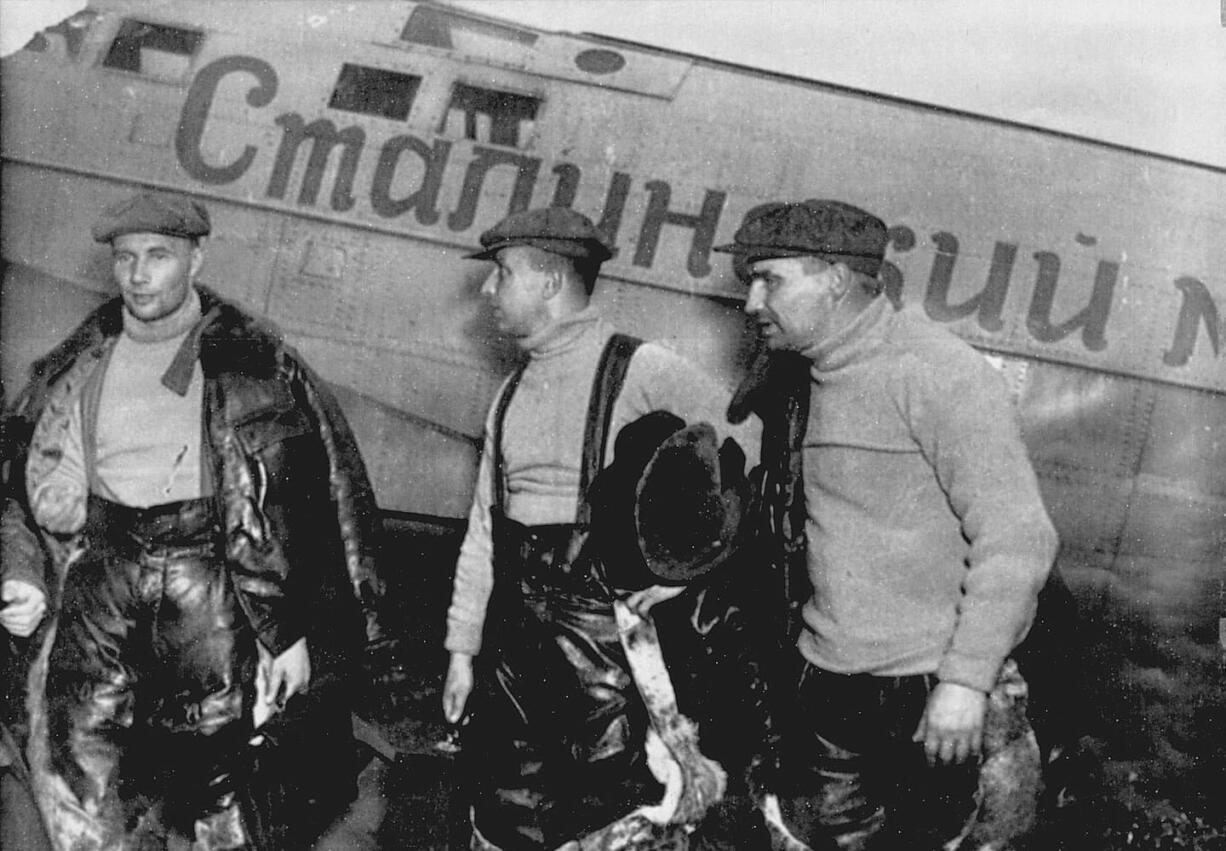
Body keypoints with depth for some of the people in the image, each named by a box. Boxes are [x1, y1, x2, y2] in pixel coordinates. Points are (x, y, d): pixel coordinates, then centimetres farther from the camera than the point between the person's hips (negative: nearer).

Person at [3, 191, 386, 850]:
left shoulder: (252, 364, -6)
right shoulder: (76, 367, 8)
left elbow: (298, 504, -8)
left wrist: (292, 632, -11)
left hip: (211, 584, -4)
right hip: (104, 589, 4)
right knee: (80, 775, 3)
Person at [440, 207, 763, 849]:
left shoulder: (637, 371, -10)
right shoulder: (513, 392, 12)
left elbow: (747, 447, -13)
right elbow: (483, 527, 16)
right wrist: (461, 648, 14)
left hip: (605, 632, -6)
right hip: (515, 638, 7)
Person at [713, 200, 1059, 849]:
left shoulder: (937, 373, -15)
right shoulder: (800, 383, 9)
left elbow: (1018, 538, -19)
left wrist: (966, 680, -22)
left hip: (930, 699, -7)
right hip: (828, 687, 7)